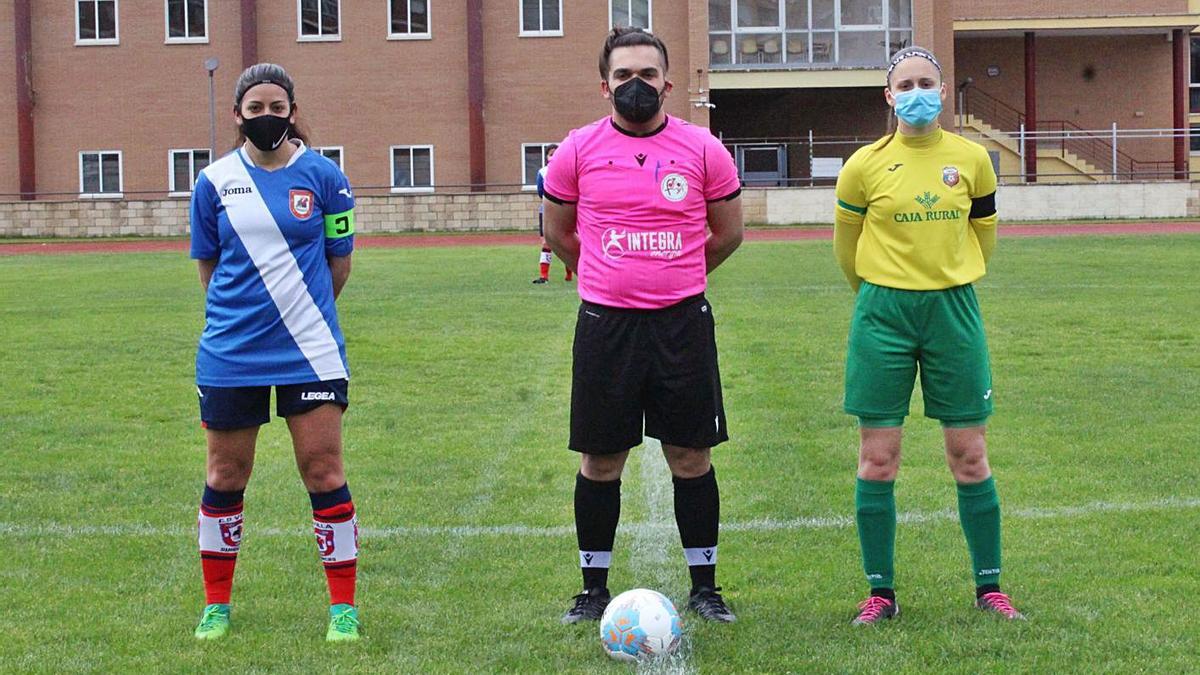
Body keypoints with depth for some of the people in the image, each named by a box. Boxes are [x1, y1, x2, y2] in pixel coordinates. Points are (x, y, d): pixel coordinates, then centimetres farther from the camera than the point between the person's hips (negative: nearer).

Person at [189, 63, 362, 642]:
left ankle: (343, 605, 9)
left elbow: (339, 262, 8)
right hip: (230, 353, 1)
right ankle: (216, 604, 23)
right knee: (225, 477, 9)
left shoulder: (323, 176, -1)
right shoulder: (214, 181, 2)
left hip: (310, 351, -1)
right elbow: (209, 267, 12)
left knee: (323, 472, -3)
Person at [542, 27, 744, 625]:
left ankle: (704, 587, 16)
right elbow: (557, 232, 15)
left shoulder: (703, 149, 1)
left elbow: (728, 232, 13)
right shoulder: (578, 150, 1)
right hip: (604, 322, 0)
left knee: (691, 457, 5)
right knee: (600, 460, 5)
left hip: (682, 320, 0)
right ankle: (594, 588, 18)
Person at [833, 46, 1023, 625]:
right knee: (877, 458, 1)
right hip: (883, 314, -1)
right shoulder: (865, 166, -3)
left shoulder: (971, 159, 2)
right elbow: (846, 245, 10)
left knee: (969, 455, 4)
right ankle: (880, 592, 11)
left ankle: (989, 587, 15)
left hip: (953, 313, 1)